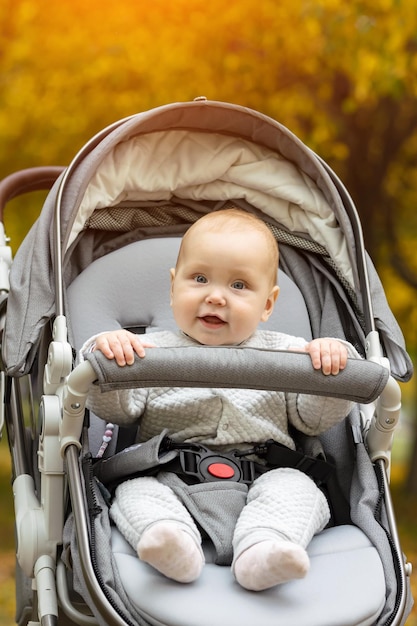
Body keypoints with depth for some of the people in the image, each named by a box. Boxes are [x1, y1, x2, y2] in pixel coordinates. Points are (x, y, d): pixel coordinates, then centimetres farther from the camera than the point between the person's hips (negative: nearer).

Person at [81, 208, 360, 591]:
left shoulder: (283, 354, 16)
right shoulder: (150, 352, 13)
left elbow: (316, 418, 10)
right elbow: (114, 409, 2)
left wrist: (332, 361, -8)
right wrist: (106, 355, -17)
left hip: (261, 477, 0)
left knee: (295, 487, -26)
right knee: (135, 491, -25)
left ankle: (262, 550, -49)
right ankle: (172, 542, -50)